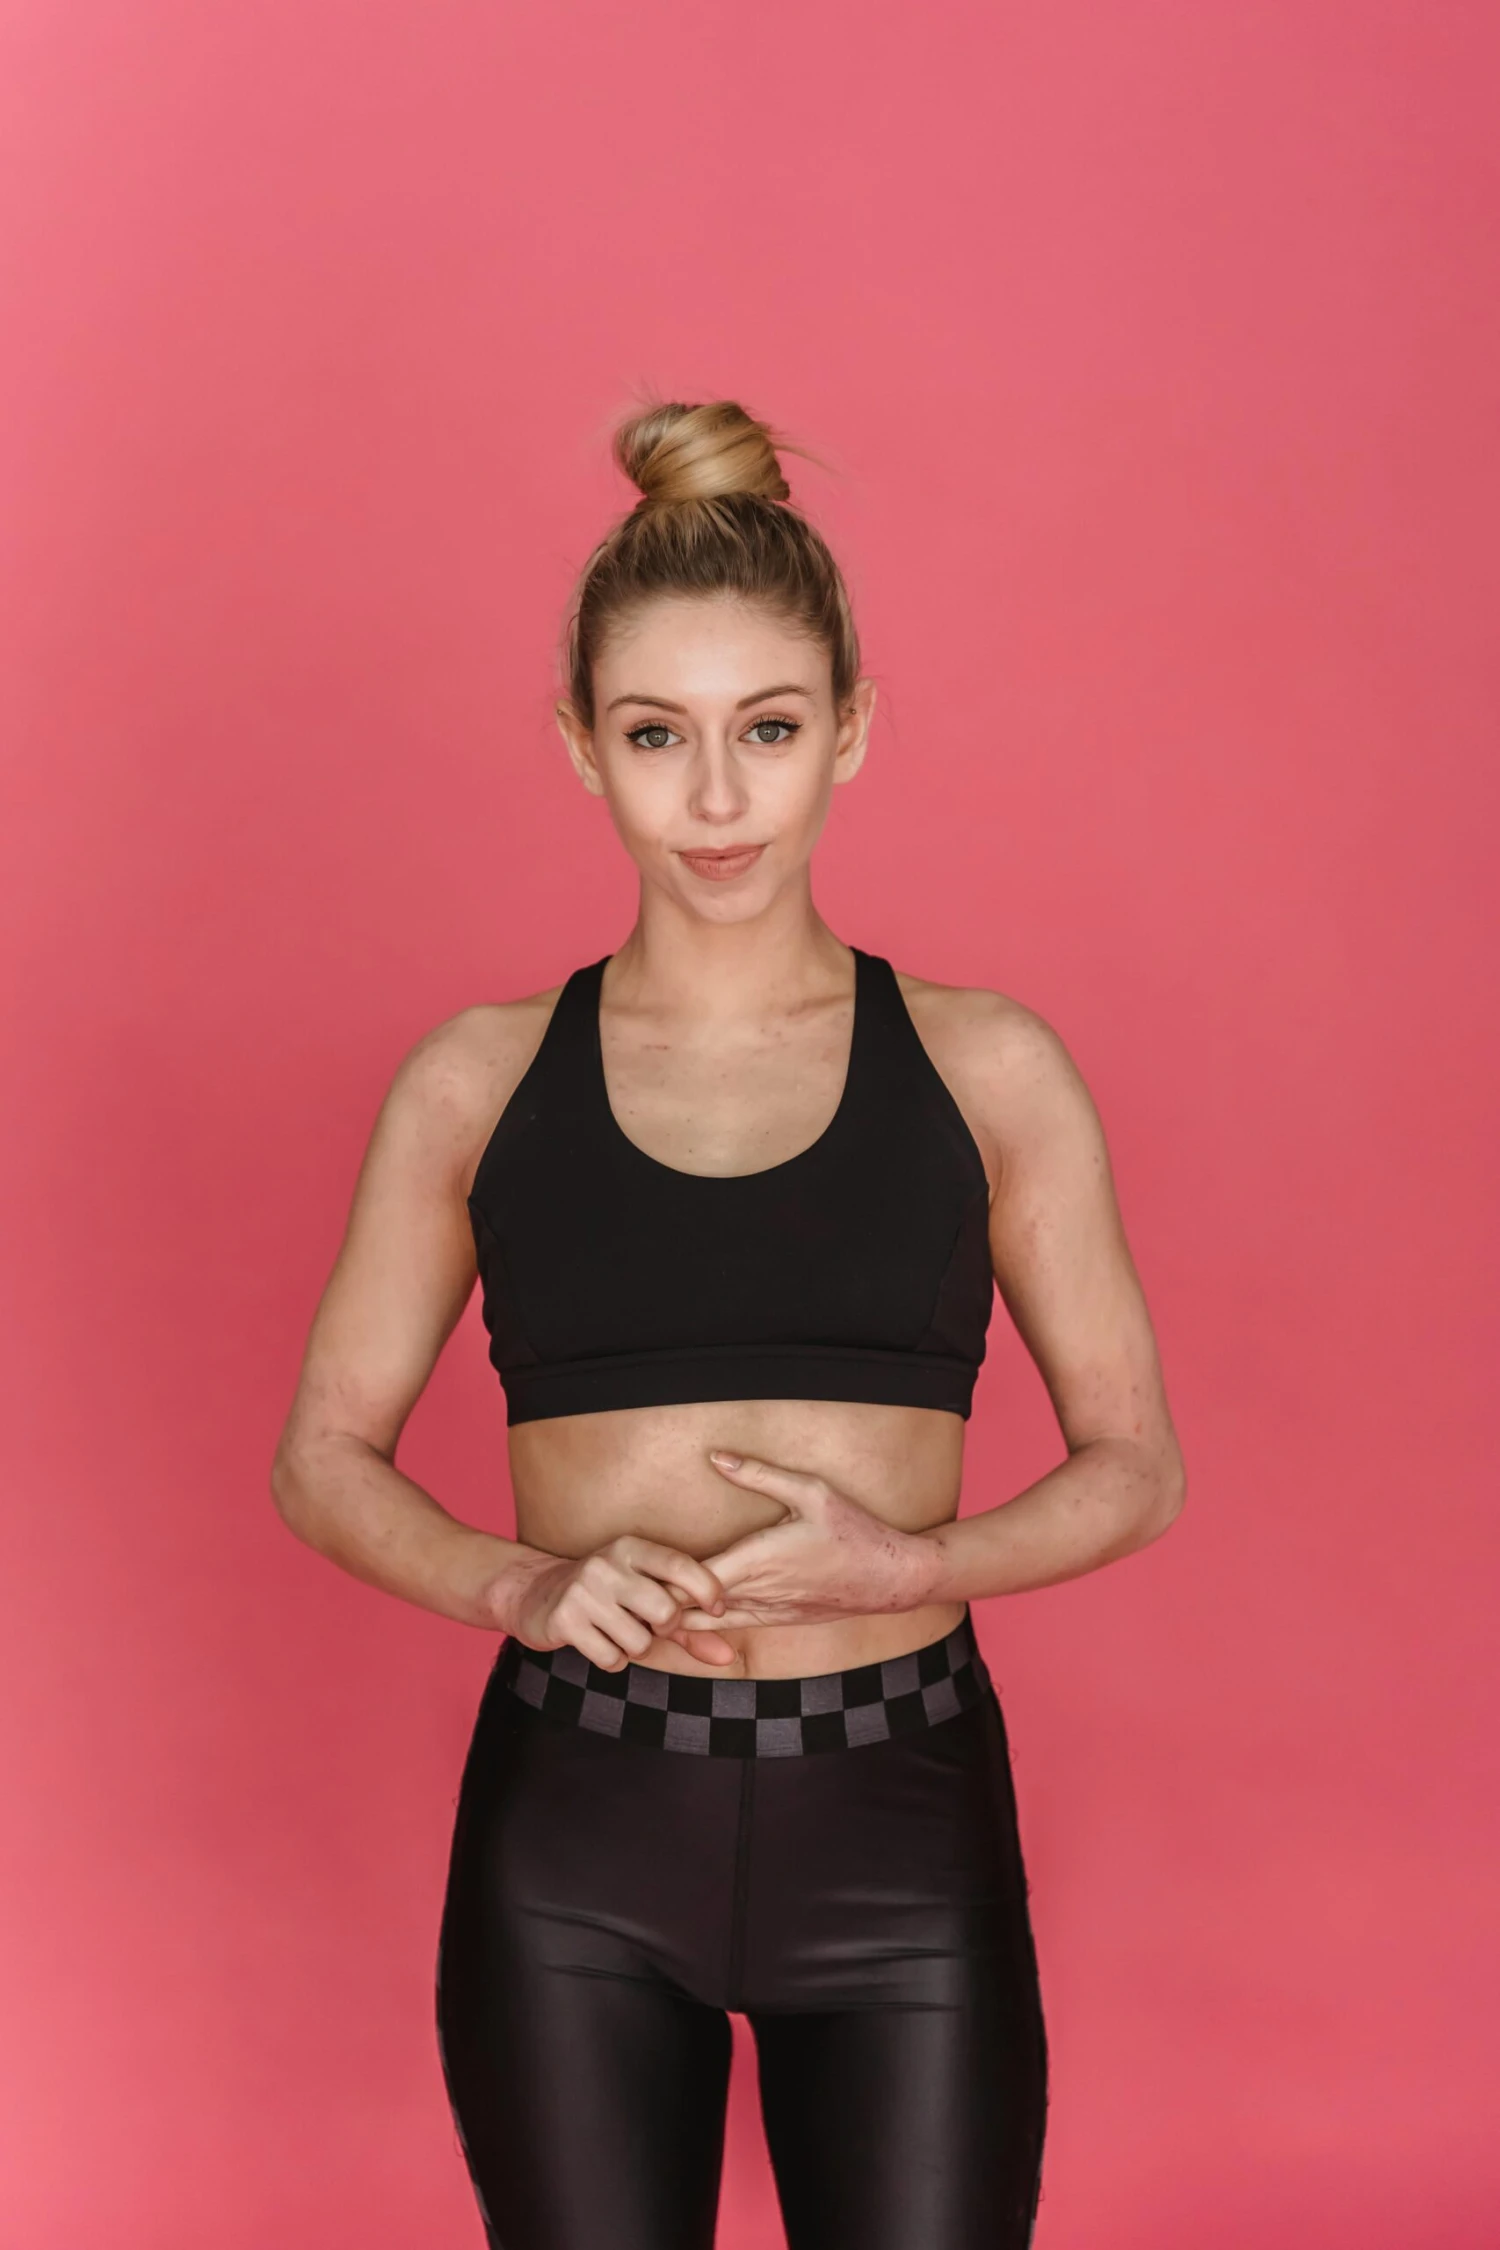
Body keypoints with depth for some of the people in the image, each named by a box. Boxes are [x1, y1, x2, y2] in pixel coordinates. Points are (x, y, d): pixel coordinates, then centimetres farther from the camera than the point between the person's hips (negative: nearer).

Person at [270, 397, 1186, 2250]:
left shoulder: (987, 1070, 2)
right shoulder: (478, 1083, 2)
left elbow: (1133, 1462, 5)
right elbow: (325, 1456, 7)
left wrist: (910, 1562, -13)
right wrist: (522, 1585, -12)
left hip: (900, 1824, 0)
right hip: (574, 1835, 1)